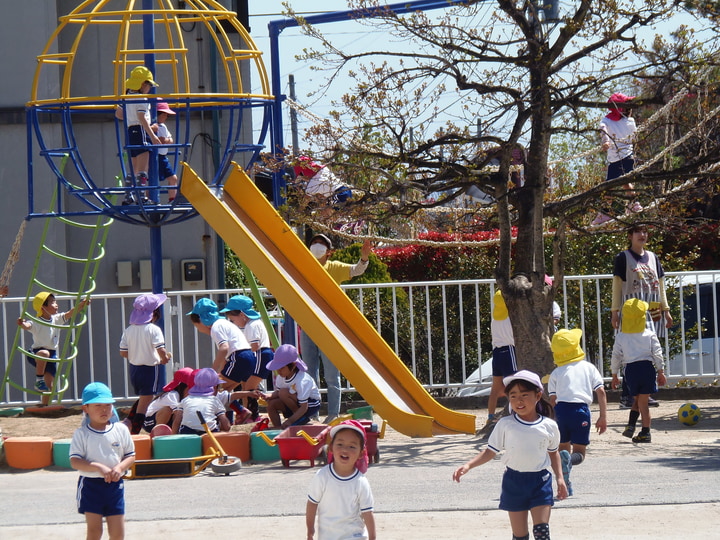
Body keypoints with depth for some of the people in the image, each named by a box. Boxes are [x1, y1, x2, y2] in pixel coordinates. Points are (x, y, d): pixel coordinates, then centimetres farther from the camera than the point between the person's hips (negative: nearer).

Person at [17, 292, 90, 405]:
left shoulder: (57, 319, 0)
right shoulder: (36, 323, -17)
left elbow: (70, 313, -6)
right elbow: (28, 326, -36)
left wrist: (82, 304, -20)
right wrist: (22, 324, -60)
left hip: (52, 355, 6)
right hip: (36, 354, -6)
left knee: (49, 385, 3)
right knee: (44, 353, -41)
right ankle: (38, 381, -27)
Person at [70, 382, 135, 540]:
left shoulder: (121, 430, 3)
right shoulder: (81, 434, -4)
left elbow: (131, 456, 7)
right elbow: (75, 461, -11)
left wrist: (120, 467, -15)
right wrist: (98, 467, -23)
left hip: (115, 485, 2)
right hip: (91, 485, -2)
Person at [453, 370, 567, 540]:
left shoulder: (549, 426, -2)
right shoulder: (505, 425, -6)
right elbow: (490, 451, -4)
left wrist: (560, 478, 9)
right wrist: (468, 465, -17)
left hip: (540, 482, 0)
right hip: (514, 481, 0)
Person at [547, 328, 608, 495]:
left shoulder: (556, 373, 12)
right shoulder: (588, 367, 12)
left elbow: (552, 400, 6)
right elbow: (601, 391, 6)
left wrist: (553, 421, 13)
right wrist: (603, 417, 7)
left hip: (561, 409, 1)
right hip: (581, 409, -1)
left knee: (563, 448, 19)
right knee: (579, 453, 5)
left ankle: (566, 486, 4)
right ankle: (568, 460, -32)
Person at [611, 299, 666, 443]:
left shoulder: (620, 337, 2)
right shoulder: (650, 334, 1)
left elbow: (616, 356, 6)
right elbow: (657, 354, 2)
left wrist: (614, 375, 17)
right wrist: (661, 372, 9)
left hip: (630, 369, 1)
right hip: (647, 367, -1)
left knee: (637, 399, 20)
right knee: (643, 401, 4)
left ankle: (631, 425, 7)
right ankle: (645, 432, 3)